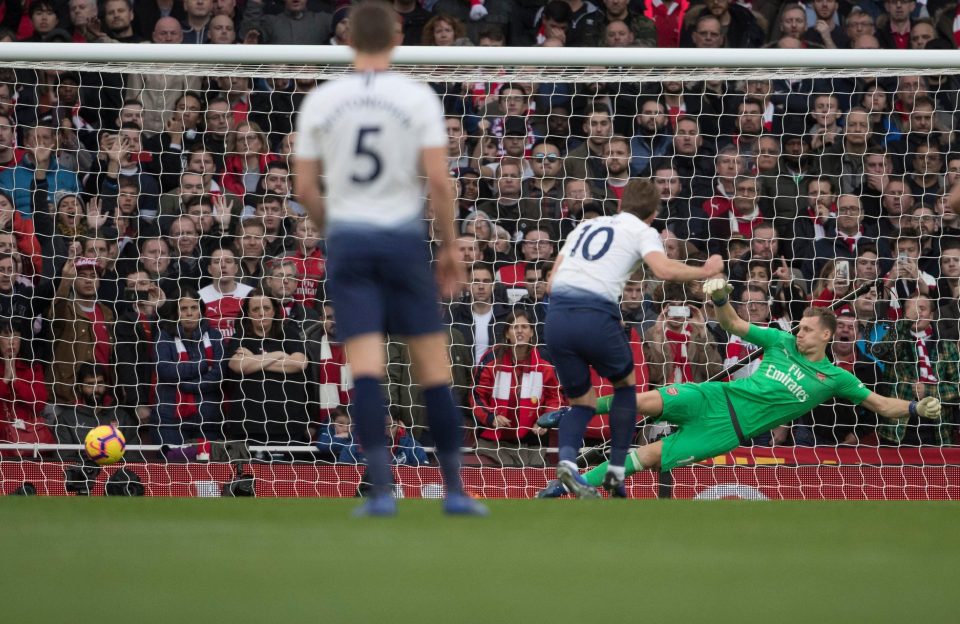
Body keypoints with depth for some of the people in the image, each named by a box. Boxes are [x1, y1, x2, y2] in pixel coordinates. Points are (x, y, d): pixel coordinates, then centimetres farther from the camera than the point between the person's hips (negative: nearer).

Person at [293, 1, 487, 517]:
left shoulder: (320, 101, 2)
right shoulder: (418, 98, -4)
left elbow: (305, 188, 4)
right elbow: (438, 180, -10)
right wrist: (449, 245, 2)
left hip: (347, 240, 1)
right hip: (404, 239, -1)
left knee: (365, 369, -4)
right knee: (434, 370, 7)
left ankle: (381, 489, -15)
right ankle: (455, 489, 10)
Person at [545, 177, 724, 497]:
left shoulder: (586, 226, 27)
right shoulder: (642, 231, 12)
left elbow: (552, 282, 22)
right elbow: (663, 269, -9)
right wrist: (704, 272, 4)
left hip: (557, 315, 4)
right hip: (596, 316, -4)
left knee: (582, 402, 18)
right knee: (625, 383, 24)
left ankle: (566, 460, -12)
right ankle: (616, 470, 17)